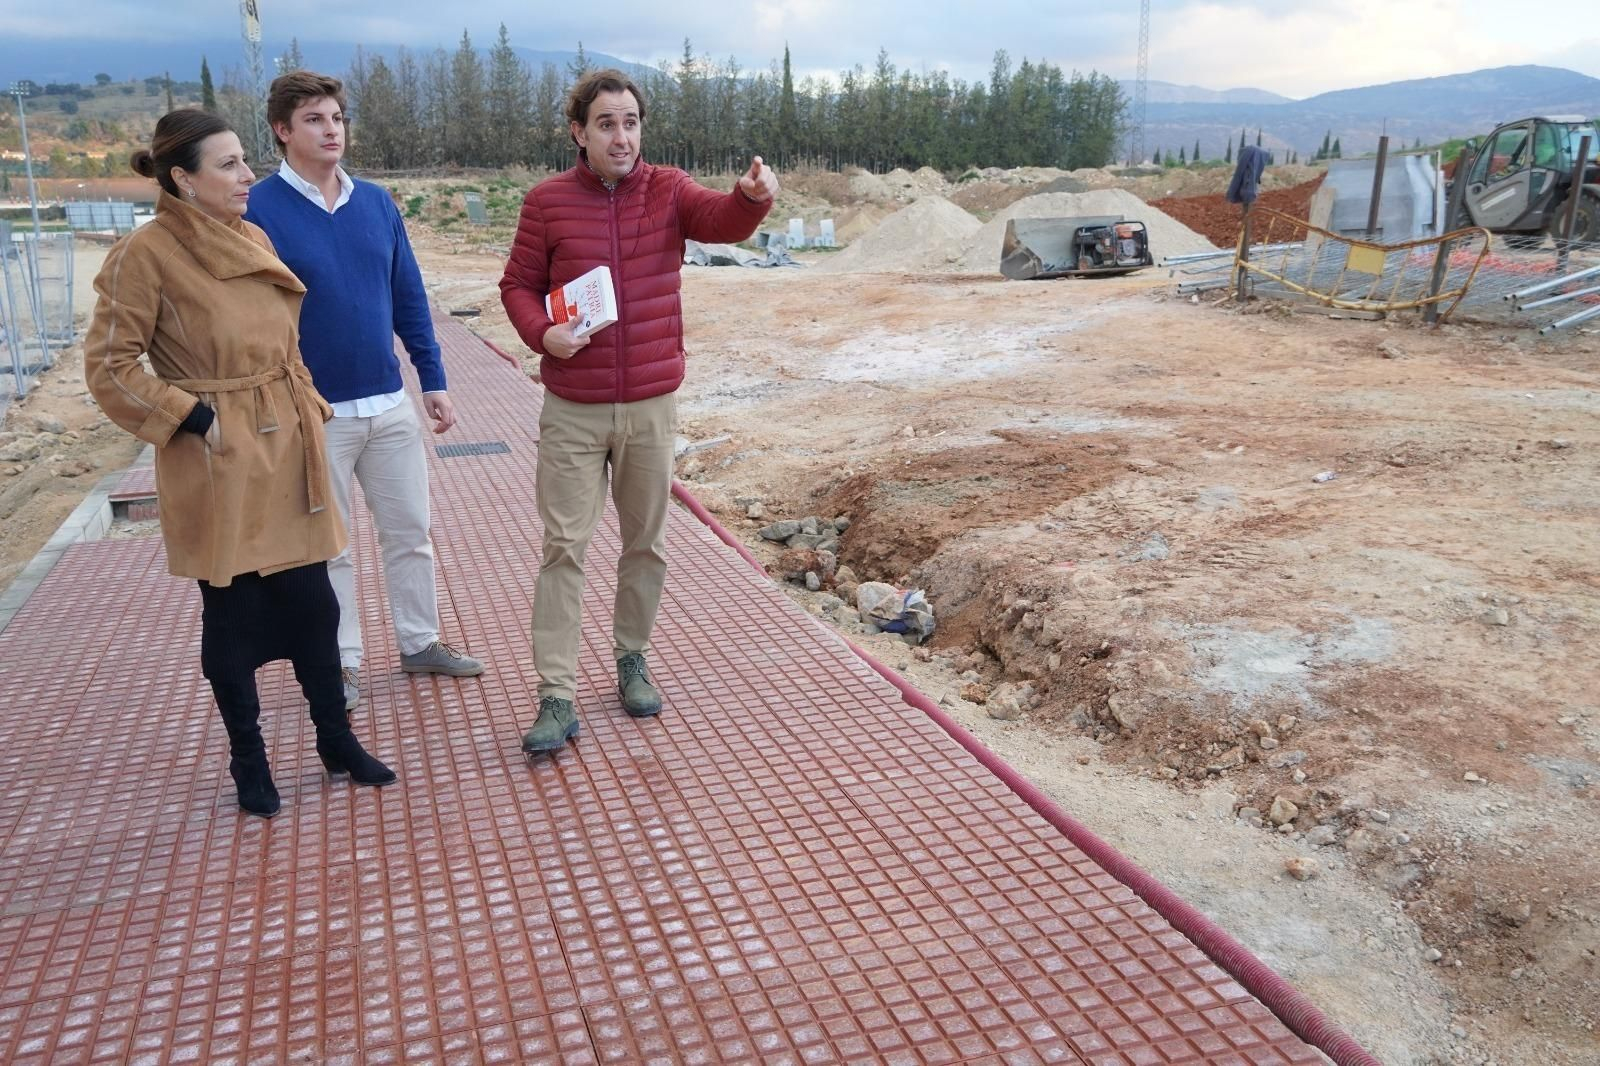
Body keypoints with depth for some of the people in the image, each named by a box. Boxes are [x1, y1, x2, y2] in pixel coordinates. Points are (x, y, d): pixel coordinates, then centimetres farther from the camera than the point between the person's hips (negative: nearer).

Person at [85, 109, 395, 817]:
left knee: (312, 601, 11)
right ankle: (249, 761, 25)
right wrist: (196, 418, -13)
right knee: (232, 613, 7)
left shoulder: (254, 239, 9)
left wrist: (308, 409, 10)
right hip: (219, 463, -6)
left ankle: (337, 742, 26)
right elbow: (108, 367, -10)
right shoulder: (146, 255, -11)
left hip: (285, 450, 6)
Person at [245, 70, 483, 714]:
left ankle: (420, 643, 28)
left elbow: (410, 298, 9)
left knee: (410, 531, 12)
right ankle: (341, 663, 24)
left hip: (391, 405, 4)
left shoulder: (376, 203, 5)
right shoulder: (258, 212, -9)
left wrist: (434, 382, 8)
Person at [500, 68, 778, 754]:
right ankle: (557, 697, 4)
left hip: (652, 403, 2)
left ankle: (632, 658, 32)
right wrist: (541, 334, -16)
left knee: (646, 543, 12)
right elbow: (518, 285, 5)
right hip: (572, 411, -1)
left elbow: (721, 220, -16)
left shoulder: (667, 190, 1)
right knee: (564, 547, -2)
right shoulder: (547, 201, -1)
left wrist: (753, 196, -39)